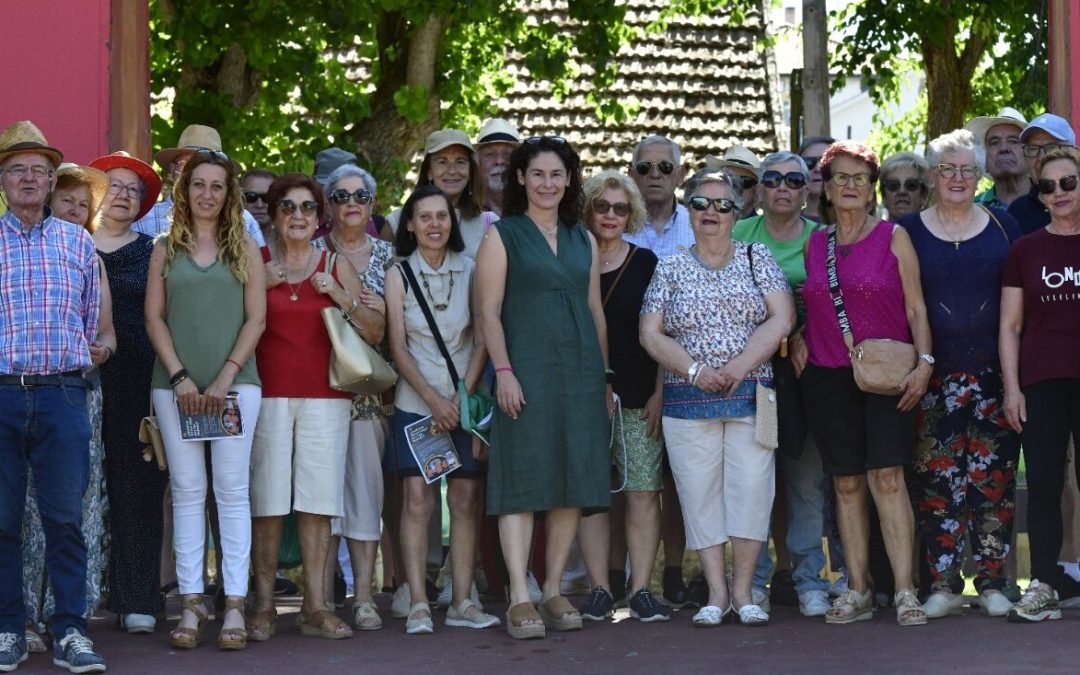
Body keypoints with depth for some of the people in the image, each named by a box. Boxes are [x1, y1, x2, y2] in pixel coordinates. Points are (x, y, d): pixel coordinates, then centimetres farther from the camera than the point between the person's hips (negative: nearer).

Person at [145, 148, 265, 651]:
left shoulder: (244, 247, 9)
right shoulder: (165, 249, 11)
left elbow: (256, 318, 3)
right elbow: (154, 317, 5)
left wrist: (226, 376, -8)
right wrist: (180, 377, -7)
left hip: (235, 380, -1)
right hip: (176, 383, 1)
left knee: (232, 489, -3)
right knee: (187, 490, 1)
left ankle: (235, 605, -3)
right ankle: (191, 604, 3)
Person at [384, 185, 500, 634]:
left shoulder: (470, 271, 6)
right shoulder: (399, 275, 3)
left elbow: (481, 339, 2)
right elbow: (398, 347, -1)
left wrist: (462, 398, -8)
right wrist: (434, 401, -10)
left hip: (465, 401, 1)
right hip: (415, 403, -1)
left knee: (466, 500, 0)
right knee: (417, 500, -6)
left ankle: (462, 603, 5)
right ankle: (418, 605, -4)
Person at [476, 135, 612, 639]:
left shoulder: (583, 240, 16)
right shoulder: (502, 235, 3)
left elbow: (596, 310, 18)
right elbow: (489, 310, -4)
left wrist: (604, 378, 13)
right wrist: (504, 371, -14)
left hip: (580, 372, 5)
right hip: (527, 371, -5)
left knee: (574, 483, 4)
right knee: (523, 480, -8)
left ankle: (554, 590, 12)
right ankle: (519, 599, -9)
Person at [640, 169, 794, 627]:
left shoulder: (756, 258, 9)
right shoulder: (670, 269, 10)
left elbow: (782, 318, -1)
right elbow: (650, 334, 4)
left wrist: (739, 366, -13)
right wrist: (694, 370, -11)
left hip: (751, 398, -1)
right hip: (687, 400, 1)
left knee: (751, 487, -7)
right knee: (699, 491, -1)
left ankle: (742, 590, 2)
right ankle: (716, 592, 5)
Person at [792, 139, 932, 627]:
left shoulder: (893, 236, 4)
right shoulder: (813, 244, 13)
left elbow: (916, 307, 2)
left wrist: (924, 361, -9)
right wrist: (796, 339, 6)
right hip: (827, 377, 3)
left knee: (887, 477, -12)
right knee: (846, 483, 4)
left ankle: (905, 592, -11)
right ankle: (858, 591, 10)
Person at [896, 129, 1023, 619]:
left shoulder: (1003, 225, 9)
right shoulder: (908, 230, 6)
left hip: (994, 373, 1)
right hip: (935, 375, -1)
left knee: (994, 477, 0)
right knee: (938, 478, -3)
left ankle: (992, 581, 8)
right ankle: (944, 583, 4)